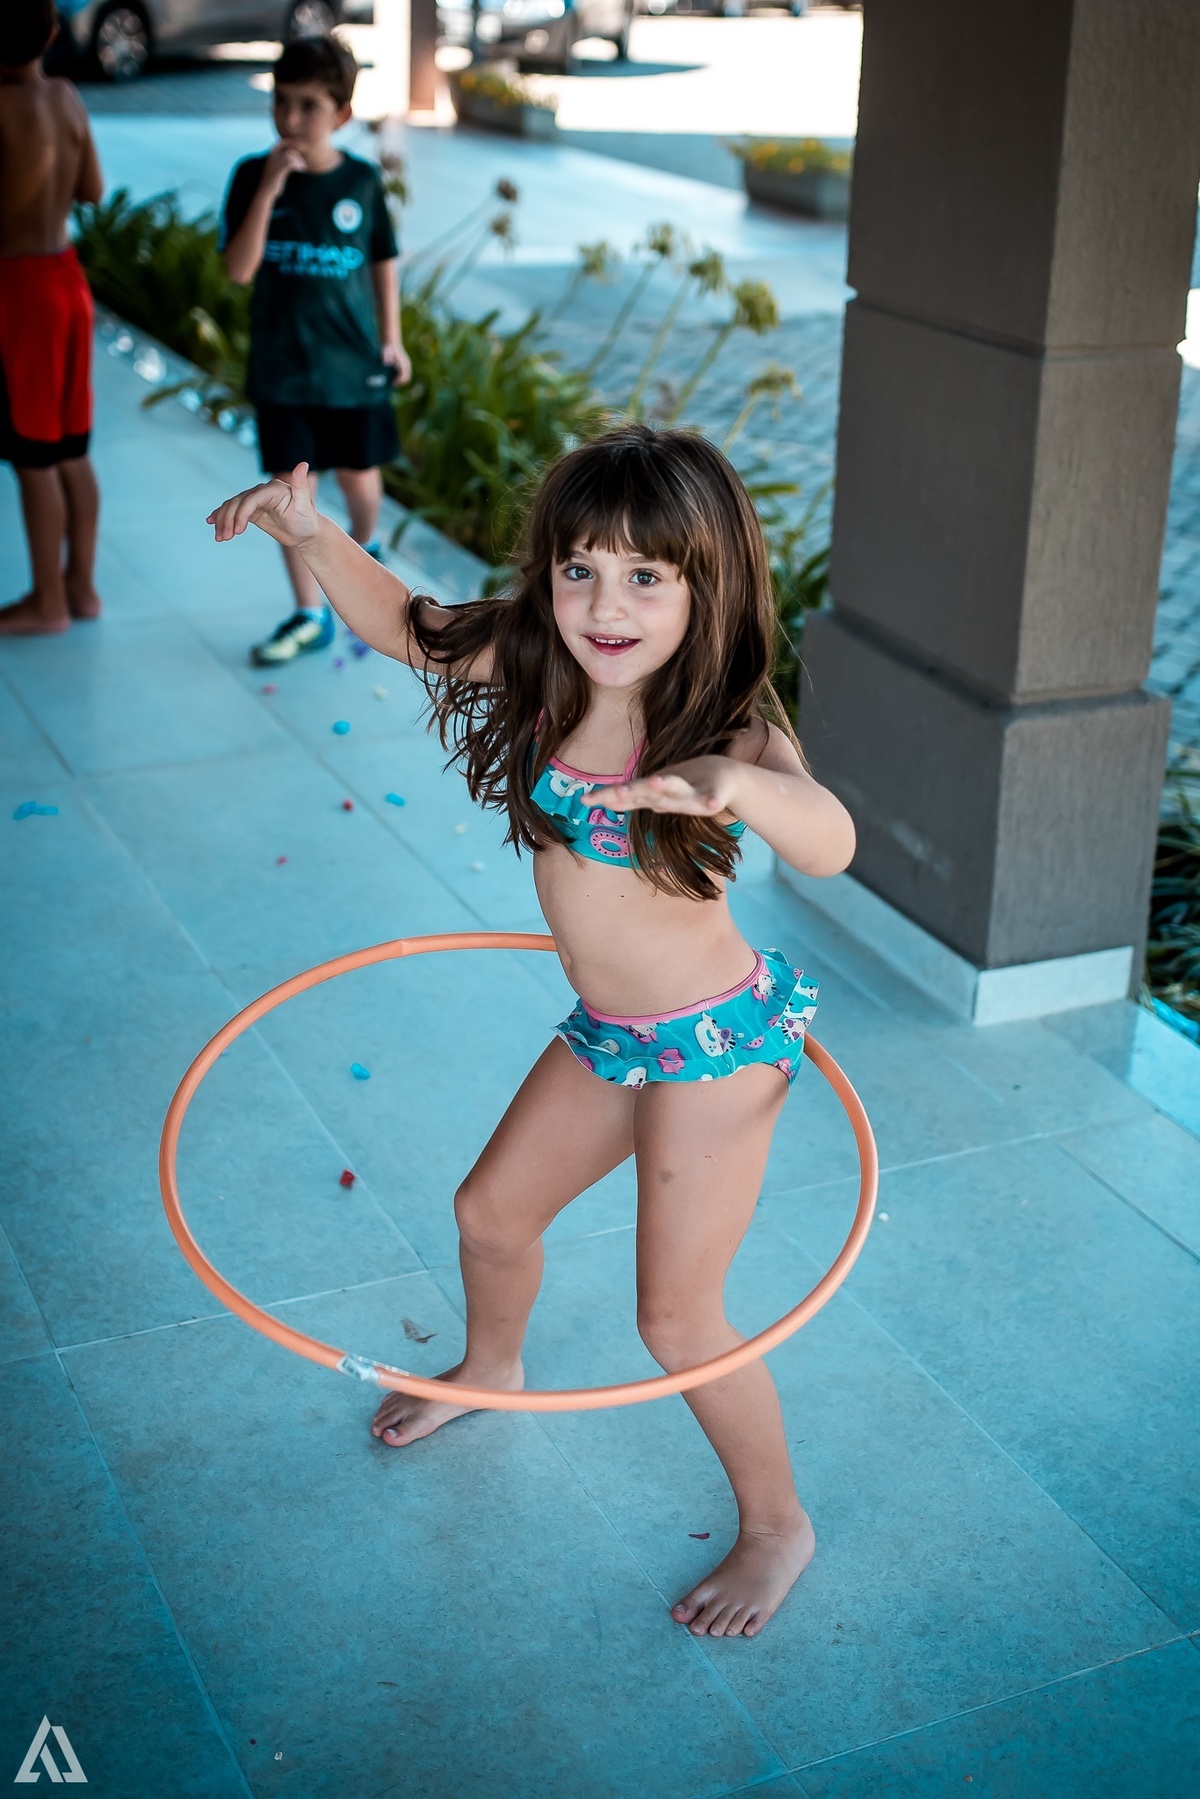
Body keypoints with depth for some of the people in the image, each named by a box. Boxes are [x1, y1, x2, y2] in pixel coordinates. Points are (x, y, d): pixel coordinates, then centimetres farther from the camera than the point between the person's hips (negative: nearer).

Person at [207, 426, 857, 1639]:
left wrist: (738, 788, -66)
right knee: (490, 1214, 25)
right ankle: (491, 1369, 59)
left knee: (676, 1319, 1)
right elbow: (401, 623, 4)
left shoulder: (729, 726, -26)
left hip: (716, 1041, -7)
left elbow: (830, 846, -44)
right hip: (604, 1034, 7)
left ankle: (776, 1526, 27)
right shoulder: (538, 669, -8)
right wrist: (313, 536, -14)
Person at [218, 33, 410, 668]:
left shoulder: (362, 180, -5)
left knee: (359, 475, 14)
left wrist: (391, 337, 7)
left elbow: (383, 260, 8)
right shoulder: (251, 177, -8)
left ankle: (363, 548, 47)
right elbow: (240, 268, -17)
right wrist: (268, 189, -26)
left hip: (354, 361, 1)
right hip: (282, 367, -1)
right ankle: (309, 615, 12)